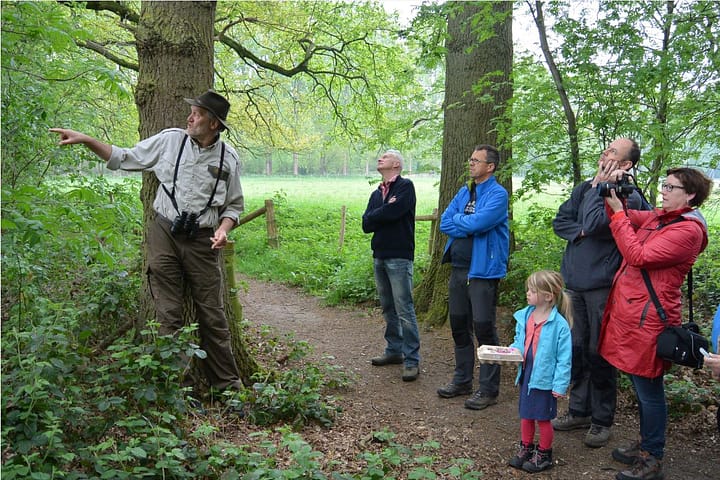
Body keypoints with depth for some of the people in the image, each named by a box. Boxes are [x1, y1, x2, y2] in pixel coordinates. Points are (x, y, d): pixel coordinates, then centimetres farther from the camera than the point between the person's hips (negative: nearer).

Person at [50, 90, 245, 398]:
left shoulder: (228, 158, 0)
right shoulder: (170, 139, 1)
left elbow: (234, 206, 9)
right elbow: (124, 159, 10)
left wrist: (223, 229, -10)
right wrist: (85, 140, 2)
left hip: (202, 241, 0)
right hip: (164, 234, 1)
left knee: (212, 314, 4)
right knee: (168, 315, 3)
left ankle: (228, 384, 15)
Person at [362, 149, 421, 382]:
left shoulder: (405, 186, -5)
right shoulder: (376, 194, 17)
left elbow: (393, 212, -21)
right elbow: (366, 224, 4)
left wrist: (376, 216, -3)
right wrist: (386, 211, -9)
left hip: (399, 257, -8)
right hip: (379, 256, 8)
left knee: (404, 309, -7)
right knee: (388, 308, 15)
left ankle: (412, 360, -3)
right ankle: (394, 350, 27)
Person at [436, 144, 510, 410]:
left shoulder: (497, 194, -9)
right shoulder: (464, 192, 14)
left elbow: (478, 223, -23)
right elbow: (445, 223, 5)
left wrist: (458, 220, -4)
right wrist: (469, 227, -10)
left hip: (483, 270, -8)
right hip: (459, 268, 8)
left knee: (484, 328, -3)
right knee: (459, 326, 14)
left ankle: (488, 389, 8)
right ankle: (462, 380, 28)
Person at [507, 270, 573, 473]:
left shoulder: (559, 324, -19)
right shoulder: (524, 317, -1)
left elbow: (564, 358, -16)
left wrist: (560, 385, -16)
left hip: (545, 379, -6)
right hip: (526, 375, 6)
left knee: (543, 418, 10)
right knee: (526, 414, 19)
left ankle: (544, 454, 30)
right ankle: (525, 449, 38)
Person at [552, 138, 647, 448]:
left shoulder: (628, 197, -13)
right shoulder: (584, 189, 10)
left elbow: (594, 224, -24)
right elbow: (560, 221, 8)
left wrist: (600, 187, -13)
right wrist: (582, 232, -10)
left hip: (603, 285, -7)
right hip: (574, 282, 7)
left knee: (598, 353, 2)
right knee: (576, 349, 14)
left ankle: (602, 420, 17)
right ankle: (579, 410, 28)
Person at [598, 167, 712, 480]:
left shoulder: (688, 230, -15)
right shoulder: (658, 217, 11)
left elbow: (638, 256, -21)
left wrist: (618, 212, -16)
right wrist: (614, 194, 2)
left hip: (647, 318, -9)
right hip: (629, 312, 9)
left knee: (648, 390, 3)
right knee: (640, 386, 20)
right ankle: (646, 444, 36)